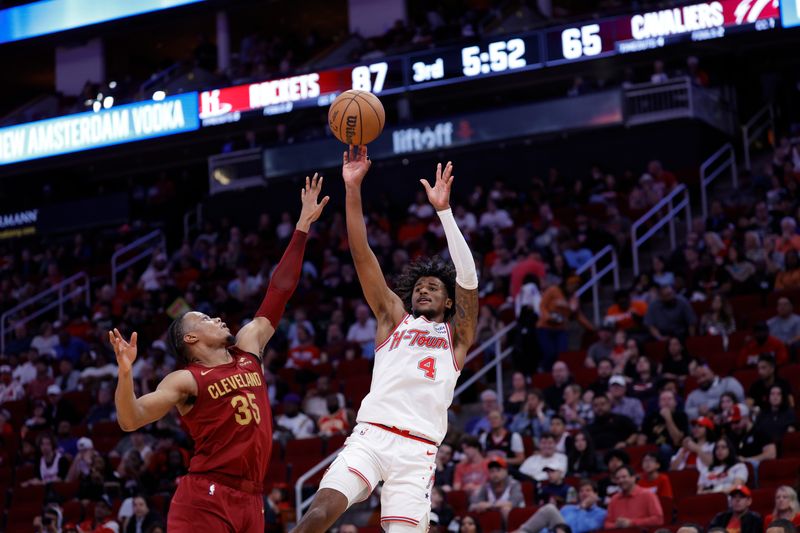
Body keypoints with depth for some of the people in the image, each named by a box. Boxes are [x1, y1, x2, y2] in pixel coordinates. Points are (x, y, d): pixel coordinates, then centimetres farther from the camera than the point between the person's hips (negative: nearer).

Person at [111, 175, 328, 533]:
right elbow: (130, 421, -11)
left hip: (249, 500, 7)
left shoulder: (248, 349, 16)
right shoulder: (186, 381, -1)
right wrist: (125, 373, -28)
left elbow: (279, 291, 18)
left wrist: (303, 226, 18)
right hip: (203, 500, -7)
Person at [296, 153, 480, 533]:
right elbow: (361, 254, 12)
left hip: (417, 450, 0)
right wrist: (353, 189, 3)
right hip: (370, 435, 0)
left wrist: (443, 209, -6)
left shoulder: (457, 336, 17)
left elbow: (468, 278, 1)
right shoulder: (395, 318, 21)